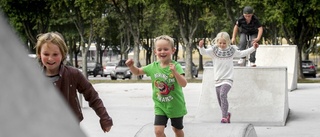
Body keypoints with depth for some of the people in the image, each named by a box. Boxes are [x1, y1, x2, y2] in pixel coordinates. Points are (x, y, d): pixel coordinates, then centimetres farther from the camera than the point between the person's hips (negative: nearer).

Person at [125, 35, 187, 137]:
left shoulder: (176, 66, -18)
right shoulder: (153, 67, -6)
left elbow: (184, 84, -27)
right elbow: (137, 72, 8)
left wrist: (175, 72, -41)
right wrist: (131, 66, -13)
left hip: (176, 105, -2)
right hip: (160, 106, 2)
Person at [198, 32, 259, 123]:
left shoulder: (232, 50, 4)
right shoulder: (214, 50, 1)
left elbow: (242, 53, 19)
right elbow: (204, 52, -11)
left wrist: (253, 48, 16)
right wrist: (201, 47, -32)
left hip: (227, 79, -3)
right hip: (217, 79, 3)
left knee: (223, 95, -27)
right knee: (220, 101, 9)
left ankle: (224, 117, -28)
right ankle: (226, 114, 36)